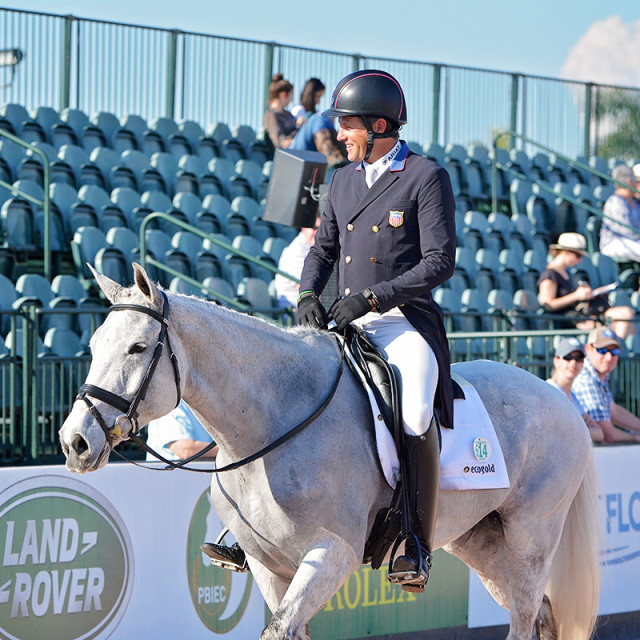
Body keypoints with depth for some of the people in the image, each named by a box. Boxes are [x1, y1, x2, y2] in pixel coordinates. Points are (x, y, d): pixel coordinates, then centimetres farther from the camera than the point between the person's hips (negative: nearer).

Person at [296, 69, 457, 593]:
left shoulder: (427, 178, -5)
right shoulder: (343, 180, 15)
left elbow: (440, 261, -11)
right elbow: (324, 248, 22)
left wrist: (372, 297, -19)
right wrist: (308, 295, 1)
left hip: (407, 323, -7)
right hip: (347, 324, 7)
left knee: (414, 415, -30)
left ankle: (418, 547, -24)